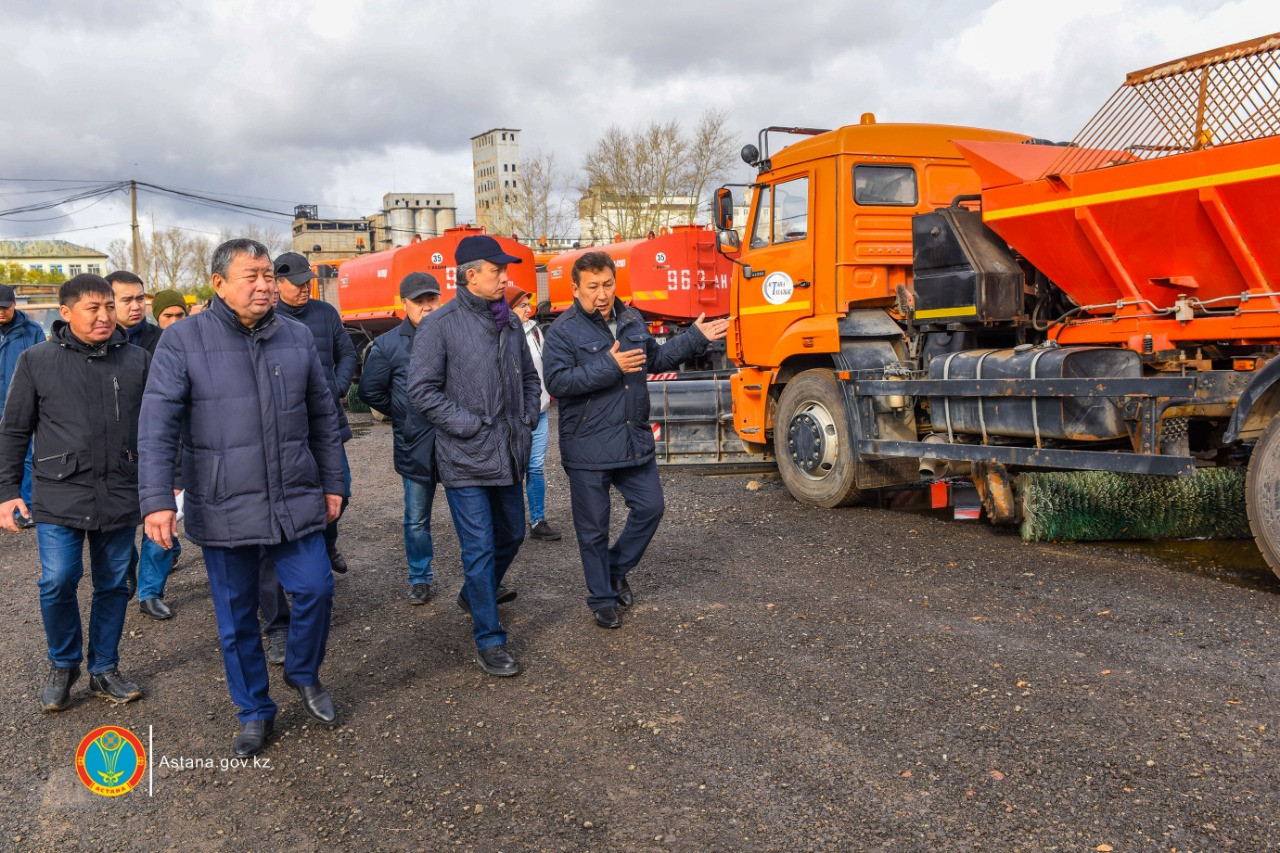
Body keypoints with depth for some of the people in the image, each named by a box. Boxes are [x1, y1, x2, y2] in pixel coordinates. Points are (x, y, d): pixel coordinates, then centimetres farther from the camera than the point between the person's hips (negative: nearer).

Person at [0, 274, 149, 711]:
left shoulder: (137, 360, 4)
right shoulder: (36, 361, 0)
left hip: (121, 496, 2)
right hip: (59, 496, -2)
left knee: (113, 585, 9)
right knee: (57, 582, -7)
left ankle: (105, 668, 26)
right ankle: (63, 665, 18)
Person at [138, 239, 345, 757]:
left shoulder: (297, 338, 4)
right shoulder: (183, 340, -6)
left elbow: (323, 418, 11)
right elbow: (157, 427, -11)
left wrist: (332, 484, 11)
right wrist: (157, 500, -19)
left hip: (295, 501, 2)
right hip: (223, 509, -2)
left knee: (315, 589, 0)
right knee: (236, 615, 10)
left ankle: (304, 674, 30)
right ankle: (254, 712, 29)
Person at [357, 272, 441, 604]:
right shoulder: (389, 345, 1)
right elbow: (369, 390, 9)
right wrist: (402, 414, 6)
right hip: (416, 448, 0)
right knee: (417, 519, 11)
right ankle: (420, 579, 27)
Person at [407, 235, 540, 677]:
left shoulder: (509, 321, 10)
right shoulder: (440, 324, -11)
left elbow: (529, 378, 21)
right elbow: (422, 389, -13)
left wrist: (527, 418, 6)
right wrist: (469, 425, -16)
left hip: (509, 456, 7)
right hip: (466, 459, -7)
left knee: (511, 535, 20)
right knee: (479, 548, -3)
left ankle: (477, 593, 47)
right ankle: (489, 641, 8)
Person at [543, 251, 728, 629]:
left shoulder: (631, 320, 8)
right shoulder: (564, 330, -12)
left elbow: (655, 359, 23)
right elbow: (556, 382, -22)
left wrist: (695, 338, 15)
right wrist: (610, 367, -26)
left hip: (635, 441, 6)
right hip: (588, 449, -6)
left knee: (650, 508, 12)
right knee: (593, 528, 6)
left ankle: (615, 570, 35)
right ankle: (602, 599, 23)